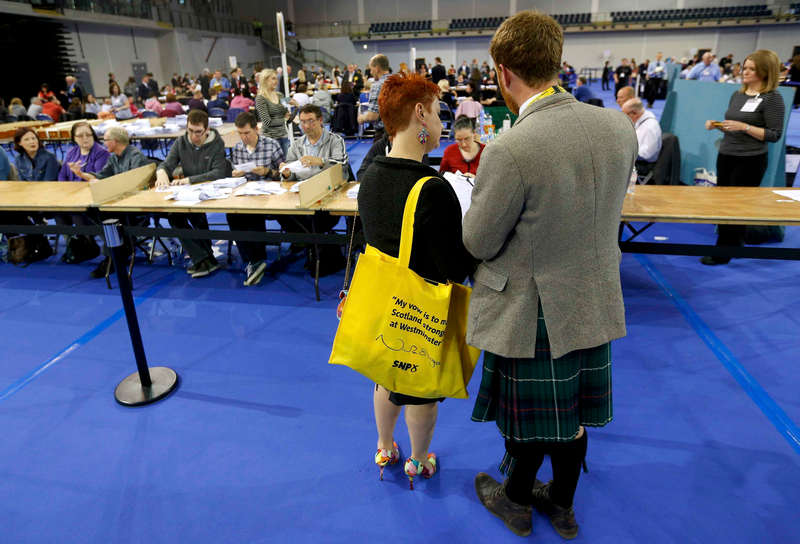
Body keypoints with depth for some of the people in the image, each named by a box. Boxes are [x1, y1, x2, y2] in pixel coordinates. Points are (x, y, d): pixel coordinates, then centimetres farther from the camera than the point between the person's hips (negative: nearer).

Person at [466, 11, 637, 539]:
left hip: (532, 312, -6)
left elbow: (478, 244, -17)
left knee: (527, 420, 17)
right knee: (572, 415, 24)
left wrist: (481, 199, 2)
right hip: (595, 302, 6)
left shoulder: (510, 150, -28)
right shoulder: (620, 126, -6)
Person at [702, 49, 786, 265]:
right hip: (725, 155, 7)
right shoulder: (737, 95, 11)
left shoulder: (773, 98, -10)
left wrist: (744, 127, -22)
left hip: (750, 161, -7)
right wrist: (717, 125, -1)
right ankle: (735, 243, 30)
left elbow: (775, 134, -13)